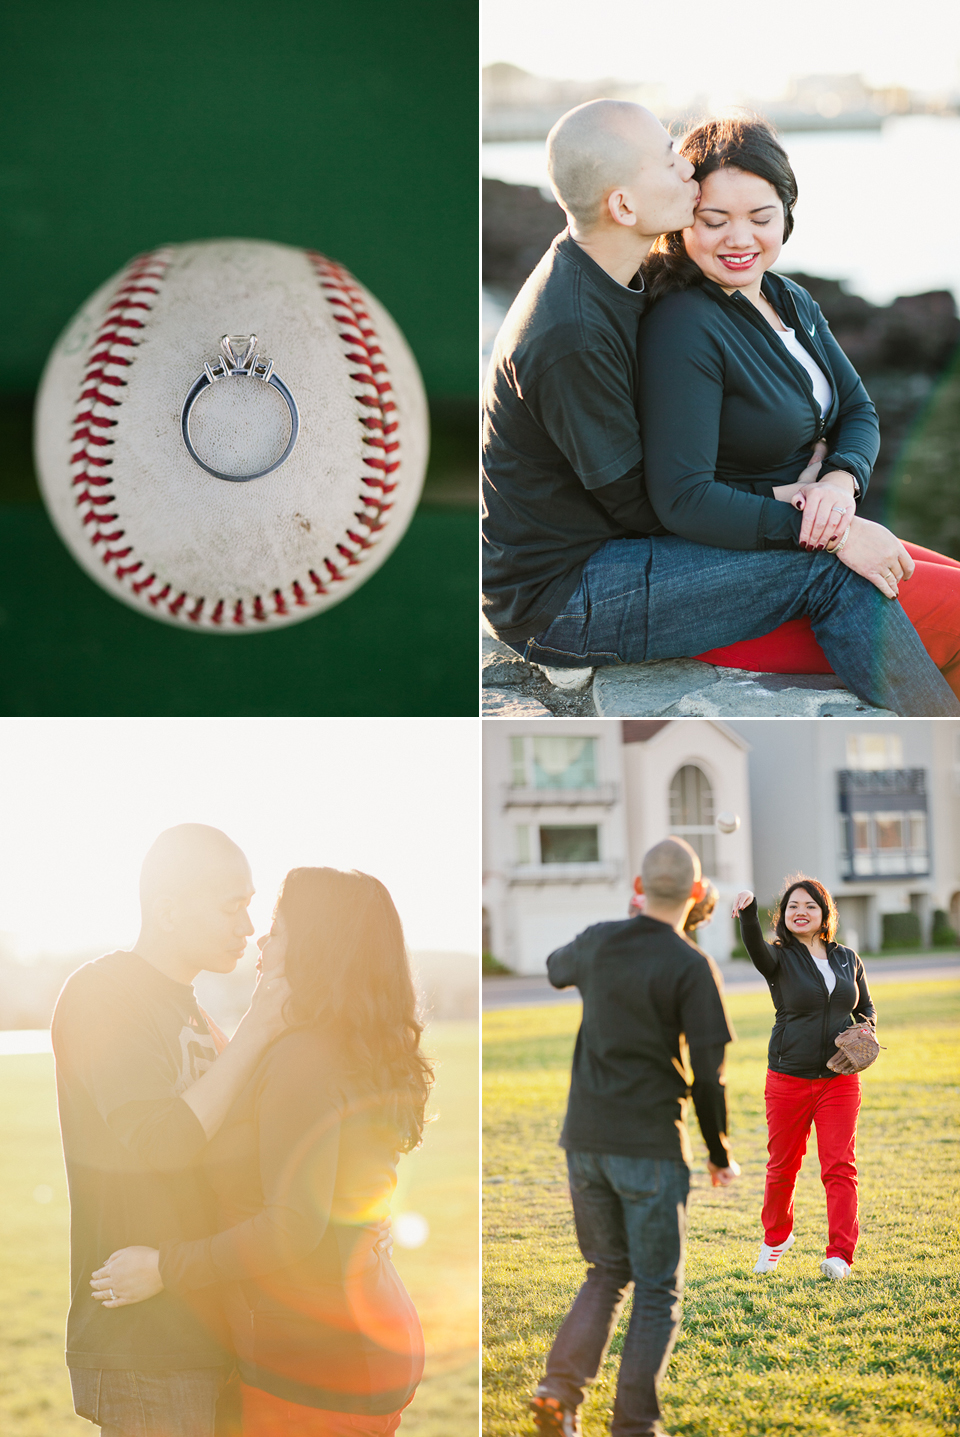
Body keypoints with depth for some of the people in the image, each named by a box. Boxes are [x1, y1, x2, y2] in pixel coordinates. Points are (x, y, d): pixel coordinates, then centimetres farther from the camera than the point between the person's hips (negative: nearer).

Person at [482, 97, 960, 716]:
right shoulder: (568, 337, -27)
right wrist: (827, 529, -18)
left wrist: (815, 452, -3)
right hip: (555, 605, -10)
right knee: (831, 569, -15)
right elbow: (643, 504, -20)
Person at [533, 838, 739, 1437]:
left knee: (609, 1273, 19)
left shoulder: (599, 943, 3)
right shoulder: (692, 968, -12)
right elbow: (708, 1074, -12)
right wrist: (721, 1155, 2)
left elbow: (557, 968, 28)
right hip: (651, 1146, -5)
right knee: (658, 1292, 8)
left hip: (585, 1140, 5)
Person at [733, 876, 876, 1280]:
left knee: (839, 1166, -5)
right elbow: (755, 947, -26)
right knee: (782, 1166, 10)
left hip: (839, 1079, 2)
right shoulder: (780, 958, -3)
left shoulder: (847, 958, 9)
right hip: (788, 1080, -2)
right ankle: (776, 1238, 32)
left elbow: (867, 1009, 19)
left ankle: (840, 1254, -2)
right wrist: (747, 911, -47)